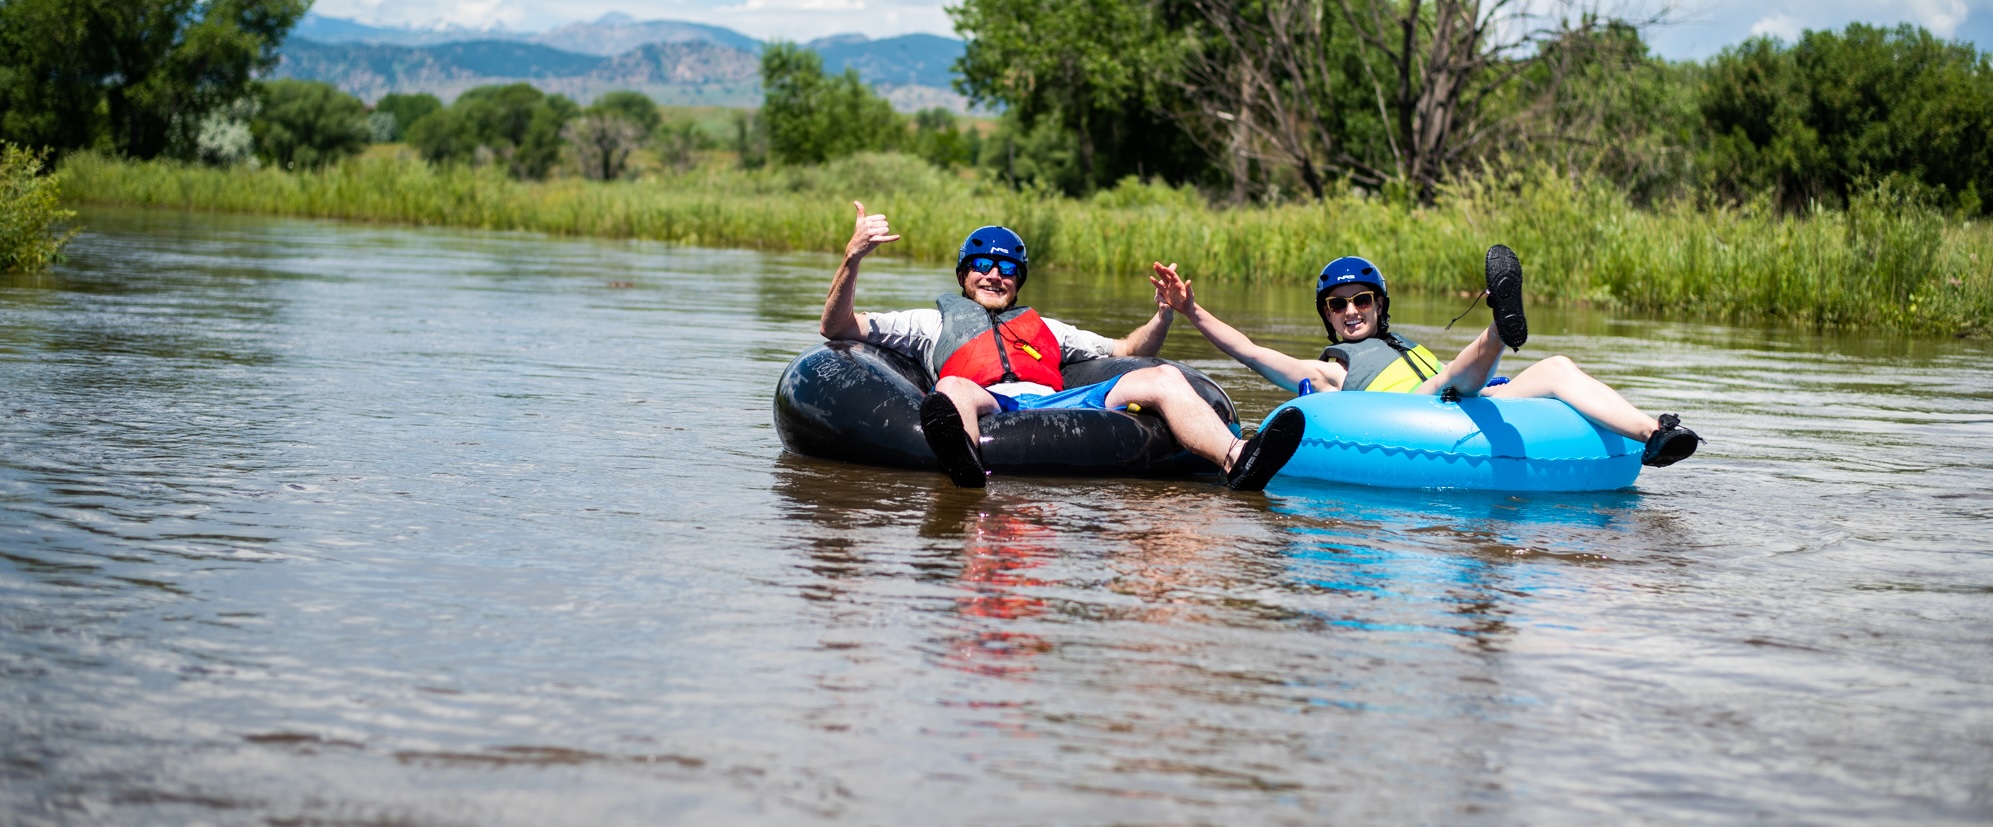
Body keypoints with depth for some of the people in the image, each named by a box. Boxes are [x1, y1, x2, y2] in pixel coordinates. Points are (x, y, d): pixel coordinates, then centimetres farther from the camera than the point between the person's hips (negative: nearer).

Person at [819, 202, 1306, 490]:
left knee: (1164, 379, -14)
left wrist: (1163, 316, 20)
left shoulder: (1045, 328, 41)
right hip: (992, 410, -4)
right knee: (954, 390, -38)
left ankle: (1238, 462, -43)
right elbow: (837, 328, 21)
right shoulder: (933, 322, 31)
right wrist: (853, 258, 5)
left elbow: (1126, 352, 41)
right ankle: (965, 468, -74)